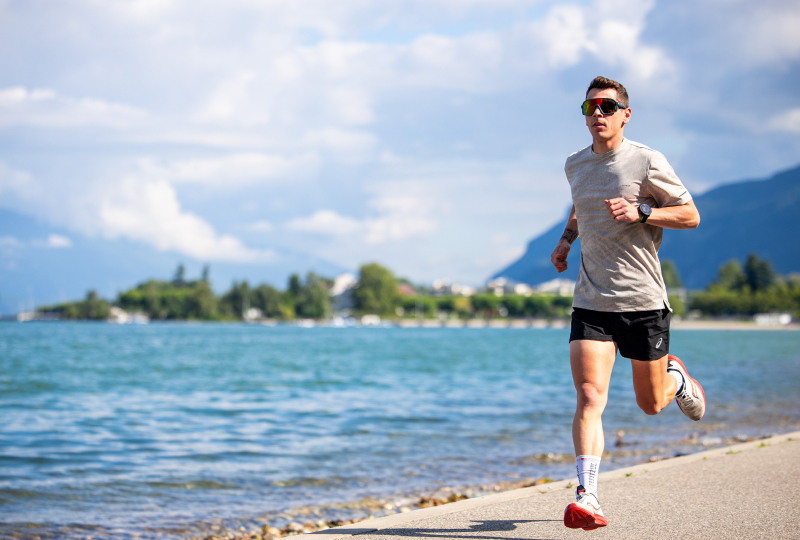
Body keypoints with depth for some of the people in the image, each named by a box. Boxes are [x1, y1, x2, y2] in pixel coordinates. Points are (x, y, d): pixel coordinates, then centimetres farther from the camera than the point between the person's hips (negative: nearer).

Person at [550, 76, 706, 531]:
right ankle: (588, 498, -18)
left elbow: (691, 215, -3)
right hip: (591, 303, 3)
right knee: (590, 397, -15)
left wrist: (641, 212, -17)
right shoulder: (575, 165, 8)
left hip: (644, 302, -2)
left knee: (651, 403, 11)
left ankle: (677, 379, 46)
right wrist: (566, 238, 17)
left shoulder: (647, 162, -7)